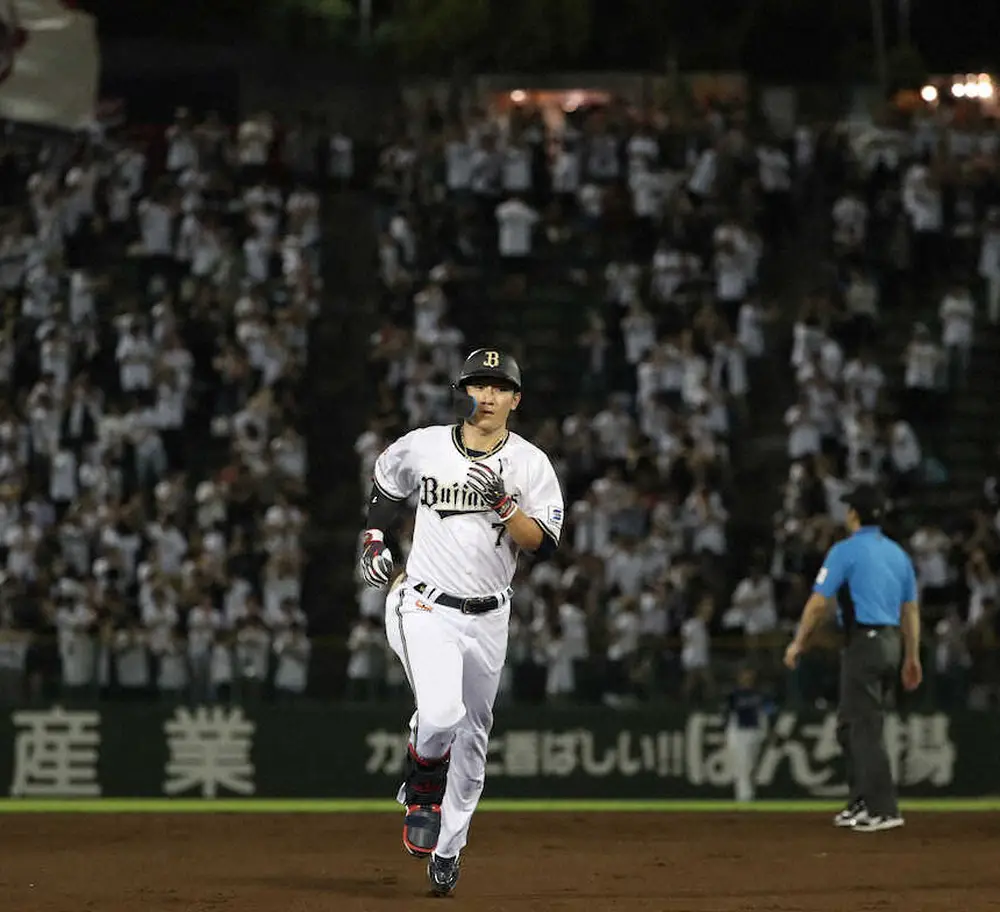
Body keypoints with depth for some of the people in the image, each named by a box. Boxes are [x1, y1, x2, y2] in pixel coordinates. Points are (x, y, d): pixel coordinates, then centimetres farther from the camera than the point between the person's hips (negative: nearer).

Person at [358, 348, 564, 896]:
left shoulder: (531, 464, -4)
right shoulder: (422, 447, -4)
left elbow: (543, 545, -12)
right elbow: (387, 481, 19)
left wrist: (504, 504, -26)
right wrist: (374, 537, 7)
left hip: (487, 619, 3)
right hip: (424, 606, -3)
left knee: (471, 738, 12)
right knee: (440, 713, -27)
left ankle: (446, 852, 29)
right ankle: (421, 789, 5)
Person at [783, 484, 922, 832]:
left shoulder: (845, 550, -8)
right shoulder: (898, 553, 14)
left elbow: (818, 602, -10)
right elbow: (911, 609, 15)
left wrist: (798, 642, 0)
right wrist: (912, 657, 19)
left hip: (863, 642, -8)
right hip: (890, 642, 8)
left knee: (866, 728, -8)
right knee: (851, 725, 18)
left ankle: (884, 810, -14)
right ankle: (861, 803, 20)